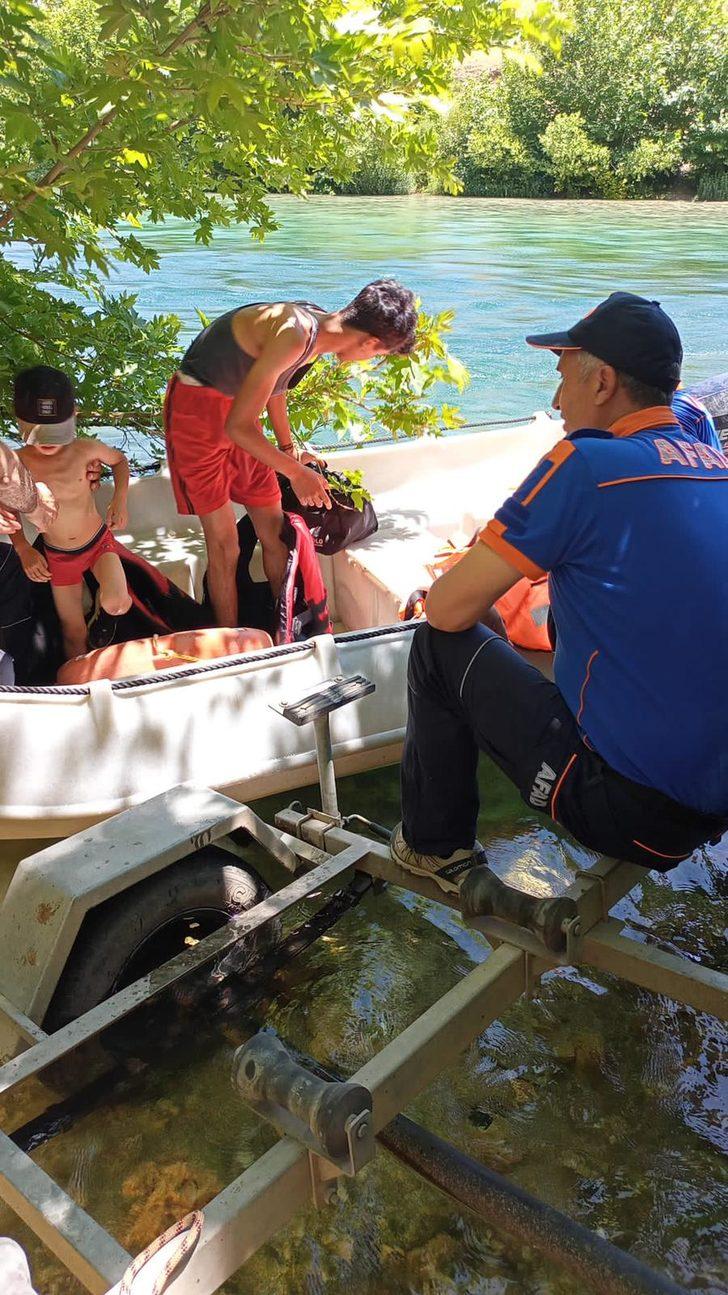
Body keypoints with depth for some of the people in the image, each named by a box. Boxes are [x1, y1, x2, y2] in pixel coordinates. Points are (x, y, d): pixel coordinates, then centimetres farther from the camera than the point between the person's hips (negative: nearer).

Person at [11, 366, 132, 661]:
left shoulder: (85, 450, -19)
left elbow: (119, 460, 4)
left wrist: (120, 500, -9)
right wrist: (23, 549, -9)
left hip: (99, 542, -1)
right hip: (57, 557, 1)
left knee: (117, 604, -27)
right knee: (73, 633, 10)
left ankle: (102, 612, 11)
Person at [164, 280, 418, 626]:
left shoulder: (318, 325, -2)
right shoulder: (294, 337, -30)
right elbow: (238, 427, -27)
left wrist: (288, 448, 26)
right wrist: (296, 472, -18)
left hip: (236, 406, 9)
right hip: (198, 409, -8)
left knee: (275, 532, 8)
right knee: (224, 545, -6)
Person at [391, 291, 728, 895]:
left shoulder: (585, 463, -16)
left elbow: (448, 610, -14)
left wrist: (461, 582, 11)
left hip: (629, 809, -8)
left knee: (440, 647, 4)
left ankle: (433, 845, 23)